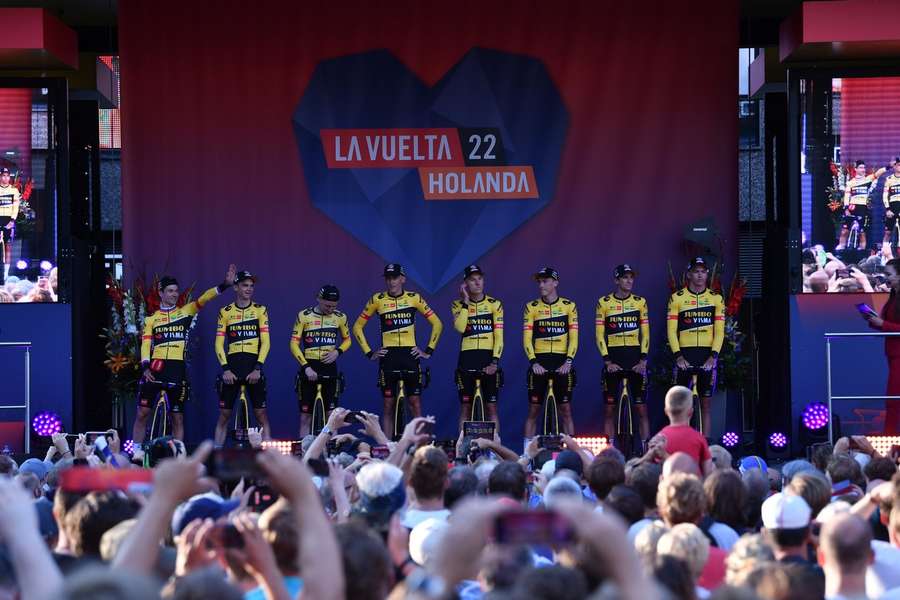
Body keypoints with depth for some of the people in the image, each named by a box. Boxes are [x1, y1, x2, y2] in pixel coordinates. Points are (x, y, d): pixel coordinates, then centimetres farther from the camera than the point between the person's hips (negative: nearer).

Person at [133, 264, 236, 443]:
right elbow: (145, 344, 2)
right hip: (155, 369, 0)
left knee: (178, 418, 4)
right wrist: (145, 367, -14)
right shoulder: (151, 319, 10)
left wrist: (225, 284, -15)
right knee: (142, 414, -1)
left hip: (177, 370, 0)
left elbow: (203, 299, -3)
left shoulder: (185, 312, 10)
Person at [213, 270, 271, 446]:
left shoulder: (260, 310, 6)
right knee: (224, 415, 2)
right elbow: (219, 343, 4)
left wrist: (258, 368, -10)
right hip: (232, 365, 1)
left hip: (253, 366, -1)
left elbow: (265, 342, 1)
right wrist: (225, 369, -7)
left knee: (261, 414, -3)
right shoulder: (225, 312, 8)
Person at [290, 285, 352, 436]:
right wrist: (306, 367, -15)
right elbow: (294, 344, -5)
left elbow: (347, 340, 17)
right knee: (305, 417, 2)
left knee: (330, 415, -2)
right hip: (309, 369, -1)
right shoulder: (304, 316, -3)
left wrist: (338, 351, -4)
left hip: (330, 368, 1)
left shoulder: (340, 317, 2)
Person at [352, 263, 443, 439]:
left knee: (415, 403, -2)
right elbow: (357, 327, 9)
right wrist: (369, 353, 4)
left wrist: (429, 350, 3)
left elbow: (437, 324, 8)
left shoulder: (414, 298, 2)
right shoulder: (377, 299, 2)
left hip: (410, 355, 0)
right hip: (388, 357, 0)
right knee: (389, 406, 2)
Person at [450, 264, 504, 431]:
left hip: (489, 360, 0)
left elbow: (499, 336, 0)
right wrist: (466, 302, -11)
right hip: (467, 360, 0)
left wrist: (495, 362, -11)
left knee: (491, 407, 0)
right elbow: (460, 327, -14)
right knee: (465, 407, 3)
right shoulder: (458, 305, 5)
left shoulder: (495, 304, 4)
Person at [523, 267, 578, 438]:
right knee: (533, 410, 1)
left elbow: (573, 336, 1)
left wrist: (568, 361, -10)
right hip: (539, 362, 0)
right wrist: (533, 362, -11)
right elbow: (527, 337, 1)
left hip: (561, 362, 0)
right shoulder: (532, 307, 5)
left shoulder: (569, 306, 4)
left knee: (565, 410, 1)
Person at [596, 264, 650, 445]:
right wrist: (607, 361, -8)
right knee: (610, 409, 1)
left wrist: (643, 360, -4)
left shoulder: (640, 302, 6)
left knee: (641, 408, -2)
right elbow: (600, 335, 1)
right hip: (613, 358, -1)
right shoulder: (604, 303, 2)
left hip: (635, 358, 1)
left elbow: (645, 333, 6)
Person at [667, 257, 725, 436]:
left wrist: (713, 355, -9)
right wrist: (678, 355, -11)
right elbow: (671, 330, 0)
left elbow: (719, 331, 3)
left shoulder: (716, 298, 6)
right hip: (685, 354, -1)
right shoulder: (677, 298, 3)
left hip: (707, 356, 1)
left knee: (705, 404, 4)